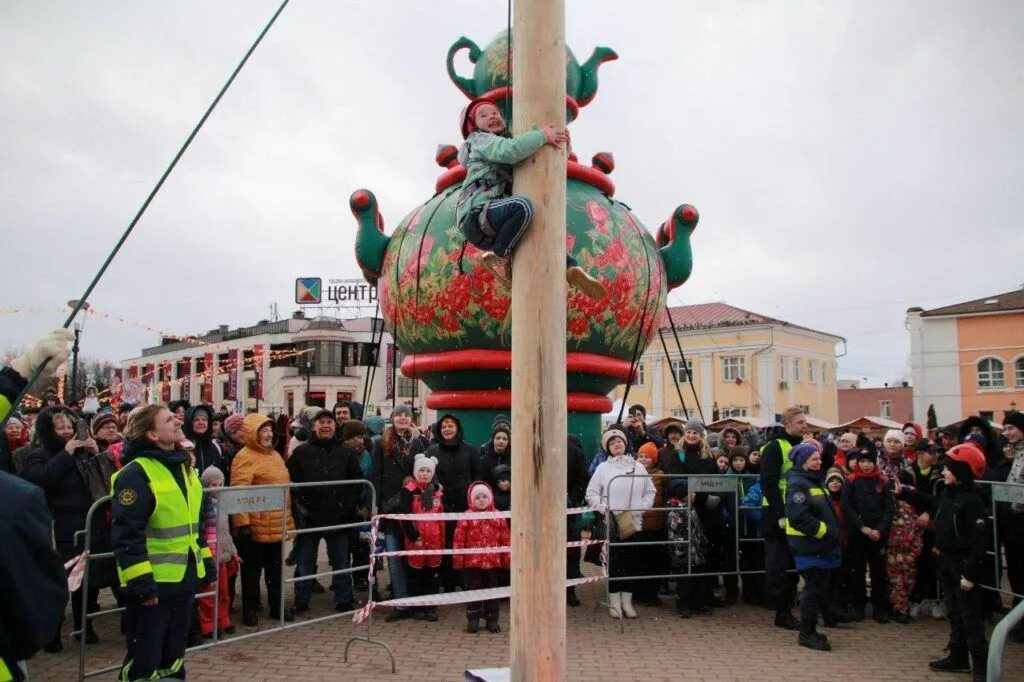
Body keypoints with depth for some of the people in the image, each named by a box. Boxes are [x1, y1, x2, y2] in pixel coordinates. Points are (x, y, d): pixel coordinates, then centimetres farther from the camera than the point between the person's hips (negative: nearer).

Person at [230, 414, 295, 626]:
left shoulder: (275, 455, 15)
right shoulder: (245, 457, -13)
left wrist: (288, 519, 23)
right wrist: (242, 523, -26)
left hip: (277, 526, 8)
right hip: (256, 527, -8)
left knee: (276, 569, 17)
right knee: (252, 570, 6)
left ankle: (277, 607, 28)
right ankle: (250, 610, 18)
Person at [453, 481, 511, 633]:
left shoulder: (498, 517, 3)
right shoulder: (467, 517, -5)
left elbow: (505, 539, 5)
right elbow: (459, 539, -5)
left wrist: (508, 558, 3)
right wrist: (458, 560, -7)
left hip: (493, 561, 2)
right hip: (472, 561, -2)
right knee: (474, 589, 6)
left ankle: (492, 619, 21)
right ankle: (473, 619, 17)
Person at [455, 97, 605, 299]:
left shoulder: (506, 141, 30)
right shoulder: (480, 140, 8)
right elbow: (510, 150, -16)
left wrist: (563, 142, 5)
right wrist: (543, 135, -9)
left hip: (492, 227, 9)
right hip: (478, 216, -9)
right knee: (523, 206, -33)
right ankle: (499, 256, -15)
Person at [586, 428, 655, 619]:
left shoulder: (638, 467, 9)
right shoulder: (603, 468, 4)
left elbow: (650, 492, 11)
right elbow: (591, 493, 3)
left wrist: (642, 508, -2)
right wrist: (602, 507, -12)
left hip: (633, 522, 2)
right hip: (611, 522, -2)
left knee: (632, 561, 5)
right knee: (614, 561, 0)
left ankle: (627, 601, 16)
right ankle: (614, 602, 10)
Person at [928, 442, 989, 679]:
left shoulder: (972, 500, -19)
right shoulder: (947, 494, 6)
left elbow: (980, 541, -21)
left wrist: (971, 573, -23)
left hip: (963, 565, -8)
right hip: (947, 563, 8)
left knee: (971, 617, -2)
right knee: (954, 613, 16)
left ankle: (981, 666, 7)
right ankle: (958, 657, 27)